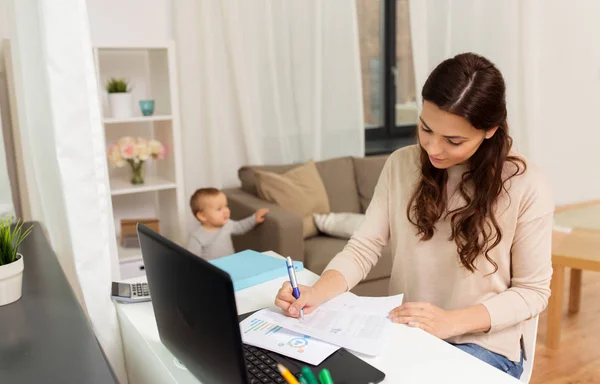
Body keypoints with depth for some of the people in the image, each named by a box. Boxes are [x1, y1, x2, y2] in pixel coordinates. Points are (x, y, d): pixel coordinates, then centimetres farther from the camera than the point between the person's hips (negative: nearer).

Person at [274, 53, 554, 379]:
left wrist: (451, 321, -20)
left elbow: (533, 291, -7)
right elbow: (364, 247, -6)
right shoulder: (401, 164, -3)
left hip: (482, 345, -3)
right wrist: (317, 293, -24)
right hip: (404, 333, 3)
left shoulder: (526, 186, -13)